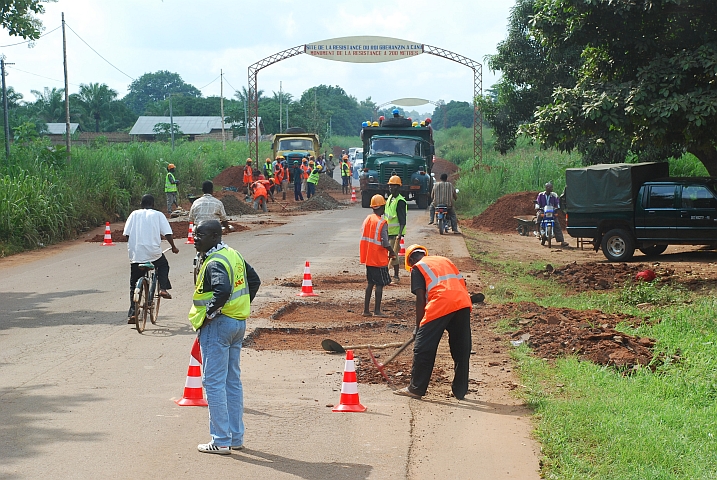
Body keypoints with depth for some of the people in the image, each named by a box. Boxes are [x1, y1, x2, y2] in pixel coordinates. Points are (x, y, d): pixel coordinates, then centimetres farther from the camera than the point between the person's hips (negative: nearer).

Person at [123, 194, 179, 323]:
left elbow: (126, 234, 3)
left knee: (134, 286, 11)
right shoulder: (158, 215, 4)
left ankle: (132, 314, 5)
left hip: (135, 255, 2)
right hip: (153, 253, -2)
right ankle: (163, 288, 10)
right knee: (163, 266, 32)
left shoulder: (134, 214, 10)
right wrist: (173, 247, 12)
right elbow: (167, 234, -3)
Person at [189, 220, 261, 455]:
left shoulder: (215, 263, -18)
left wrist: (209, 314, -21)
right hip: (238, 322, 10)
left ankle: (221, 441, -2)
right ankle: (236, 437, 20)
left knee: (214, 383, -4)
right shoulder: (234, 255, 11)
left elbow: (223, 290, -34)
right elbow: (254, 281, 21)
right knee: (233, 381, 14)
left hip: (218, 324, -10)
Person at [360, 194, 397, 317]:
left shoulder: (367, 219, 7)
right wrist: (392, 252, -5)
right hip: (379, 259, -7)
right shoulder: (382, 223, -16)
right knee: (380, 284, 0)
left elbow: (364, 238, 11)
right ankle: (377, 311, -1)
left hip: (368, 258, 7)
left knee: (370, 283, 14)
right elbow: (385, 242, -22)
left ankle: (366, 310, 14)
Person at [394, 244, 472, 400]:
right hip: (464, 302, 6)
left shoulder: (417, 268, 13)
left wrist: (418, 326, 10)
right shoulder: (445, 260, 30)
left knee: (423, 347, 5)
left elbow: (420, 299, 4)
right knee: (461, 350, 13)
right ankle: (460, 391, 18)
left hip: (440, 305, -6)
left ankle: (416, 388, 10)